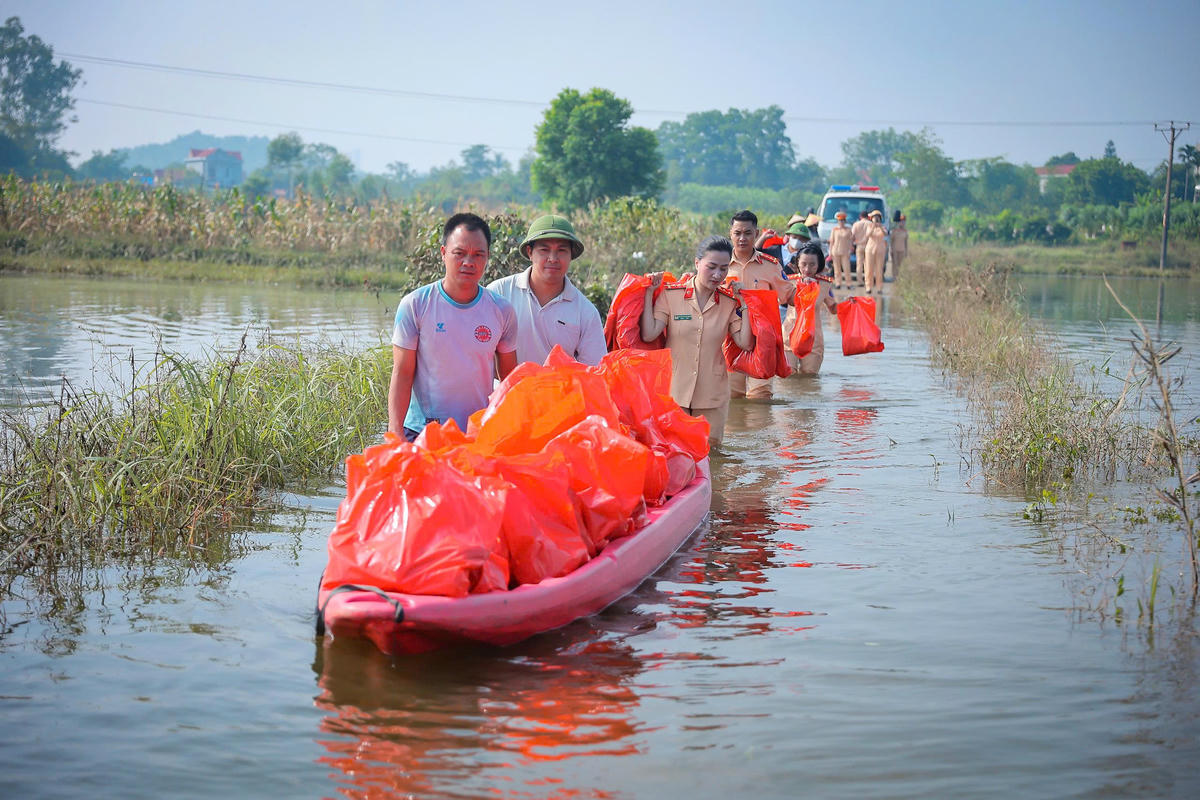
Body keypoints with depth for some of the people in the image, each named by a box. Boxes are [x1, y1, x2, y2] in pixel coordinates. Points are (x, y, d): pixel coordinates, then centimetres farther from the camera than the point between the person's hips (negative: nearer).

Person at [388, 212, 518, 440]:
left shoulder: (501, 310, 4)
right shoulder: (415, 305, -4)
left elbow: (510, 378, 10)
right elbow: (402, 374, -4)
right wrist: (395, 432, -13)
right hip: (421, 432, -2)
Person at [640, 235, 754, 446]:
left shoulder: (730, 303, 2)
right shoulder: (671, 295, -5)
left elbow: (746, 343, -6)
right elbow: (648, 335, -14)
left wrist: (744, 303, -7)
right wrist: (649, 293, -11)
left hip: (712, 395, 2)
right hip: (674, 390, -2)